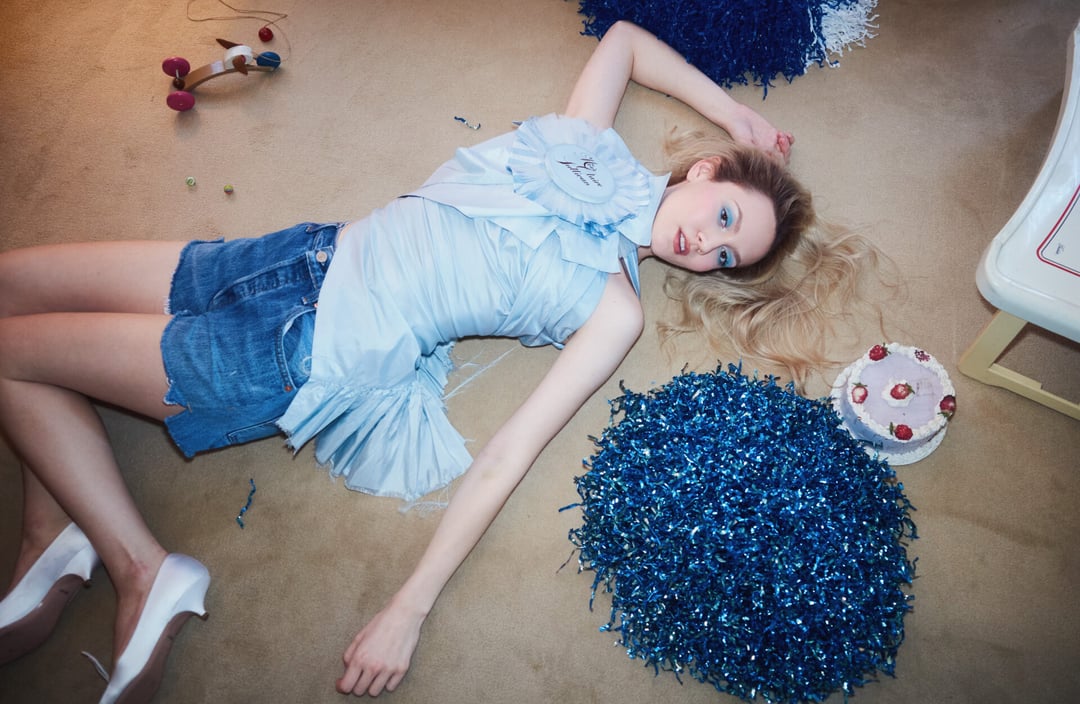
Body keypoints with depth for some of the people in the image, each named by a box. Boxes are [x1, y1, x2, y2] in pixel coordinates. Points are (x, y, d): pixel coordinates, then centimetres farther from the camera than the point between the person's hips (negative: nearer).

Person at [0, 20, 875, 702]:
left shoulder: (611, 307, -11)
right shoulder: (595, 148, 3)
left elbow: (508, 456, -16)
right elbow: (624, 34, 22)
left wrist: (409, 611, -21)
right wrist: (730, 109, 17)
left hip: (303, 353, -7)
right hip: (308, 257, 7)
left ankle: (145, 573, 3)